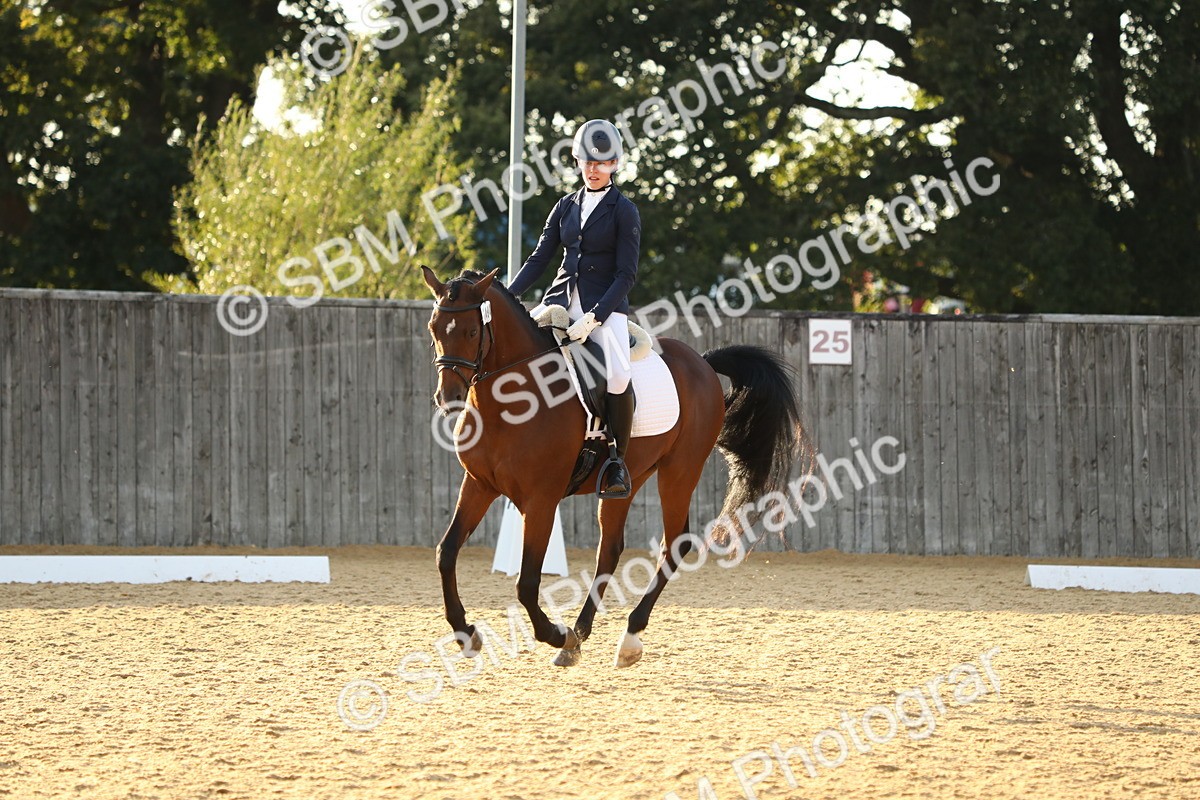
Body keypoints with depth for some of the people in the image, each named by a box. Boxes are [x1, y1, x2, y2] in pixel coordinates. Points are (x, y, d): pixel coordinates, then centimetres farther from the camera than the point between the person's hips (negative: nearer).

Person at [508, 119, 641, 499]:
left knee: (617, 377, -29)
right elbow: (539, 258, 14)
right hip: (563, 299, 5)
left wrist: (594, 317, -19)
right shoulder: (567, 206, 14)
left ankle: (618, 459, -12)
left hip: (605, 306, -5)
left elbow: (626, 274, -8)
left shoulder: (623, 211, -1)